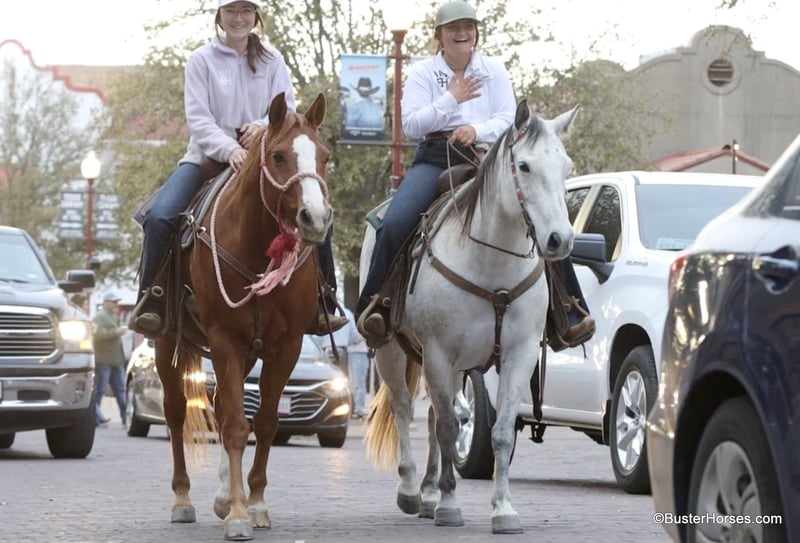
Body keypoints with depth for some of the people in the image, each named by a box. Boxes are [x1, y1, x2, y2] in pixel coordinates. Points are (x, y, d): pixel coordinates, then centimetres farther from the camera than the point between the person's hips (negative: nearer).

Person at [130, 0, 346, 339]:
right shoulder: (201, 60, 0)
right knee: (159, 216, -26)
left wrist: (263, 127, -22)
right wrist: (229, 150, -25)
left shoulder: (272, 60, 8)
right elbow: (198, 119, -8)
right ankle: (150, 302, -16)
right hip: (208, 156, -2)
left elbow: (287, 110, 1)